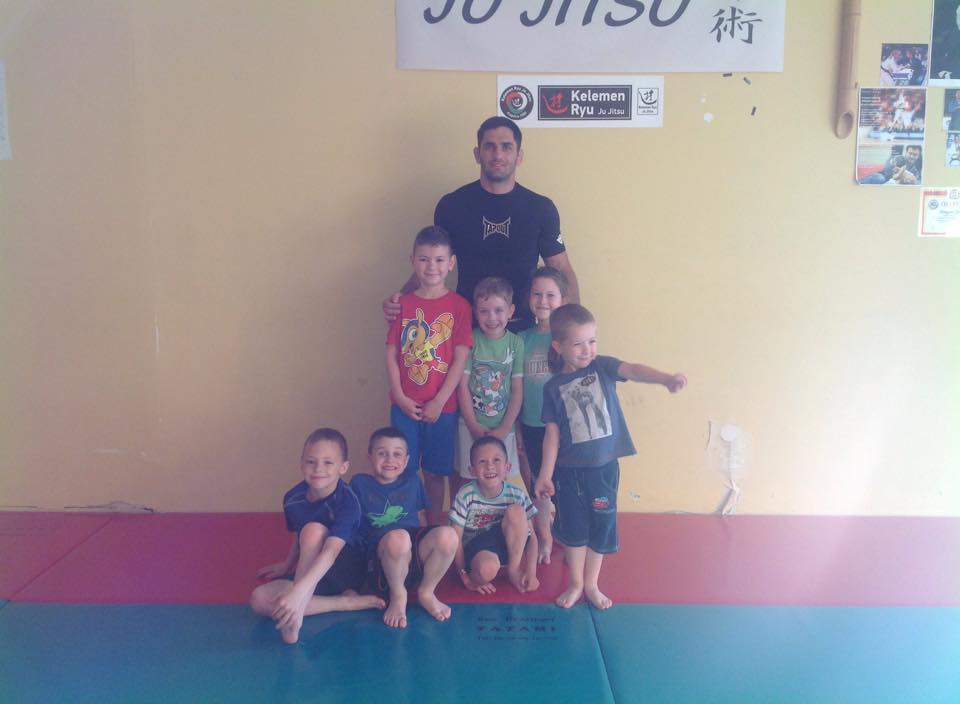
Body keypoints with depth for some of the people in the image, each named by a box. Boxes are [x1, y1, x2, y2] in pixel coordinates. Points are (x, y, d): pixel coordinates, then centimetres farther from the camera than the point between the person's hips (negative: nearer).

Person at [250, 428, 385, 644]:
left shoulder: (347, 502, -25)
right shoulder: (293, 498, -7)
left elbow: (330, 552, -39)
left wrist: (297, 591, -50)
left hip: (347, 571, -6)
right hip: (311, 573, 6)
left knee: (314, 529, -33)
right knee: (259, 600, -21)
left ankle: (296, 615, -32)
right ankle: (346, 602, -20)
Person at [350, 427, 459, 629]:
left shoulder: (412, 482, 20)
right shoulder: (359, 483, 12)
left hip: (417, 554, 3)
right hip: (383, 554, -3)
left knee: (448, 535, -31)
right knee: (398, 537, -40)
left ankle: (426, 592, -4)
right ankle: (397, 596, -11)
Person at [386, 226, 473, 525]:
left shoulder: (459, 306, -4)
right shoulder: (403, 304, 2)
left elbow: (460, 359, -7)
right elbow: (391, 354, 1)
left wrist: (439, 402, -10)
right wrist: (400, 398, -8)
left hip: (441, 406, -1)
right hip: (405, 405, 1)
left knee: (435, 472, 10)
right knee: (404, 470, 6)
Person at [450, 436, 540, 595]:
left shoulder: (517, 495, -12)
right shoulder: (466, 495, -18)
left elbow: (531, 536, -6)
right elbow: (456, 538, -13)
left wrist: (531, 572, -17)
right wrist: (465, 577, -12)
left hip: (507, 544, 3)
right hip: (476, 547, -3)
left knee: (515, 510, -25)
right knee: (487, 569, -39)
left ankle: (514, 570, -10)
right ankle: (476, 576, -2)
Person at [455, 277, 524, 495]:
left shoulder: (516, 343, -4)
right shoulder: (471, 340, -7)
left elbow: (518, 391, -3)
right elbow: (463, 385, -6)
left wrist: (504, 429, -7)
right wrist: (473, 425, -8)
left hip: (503, 427, 1)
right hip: (472, 425, -1)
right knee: (468, 481, 7)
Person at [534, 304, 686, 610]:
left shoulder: (602, 367, -4)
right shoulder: (554, 387, -3)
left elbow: (633, 370, -23)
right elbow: (552, 433, -1)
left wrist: (666, 378, -43)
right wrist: (545, 475, -3)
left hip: (603, 466, 0)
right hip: (569, 470, 0)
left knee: (601, 527, 12)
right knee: (573, 528, 11)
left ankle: (591, 585, 30)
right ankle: (575, 584, 30)